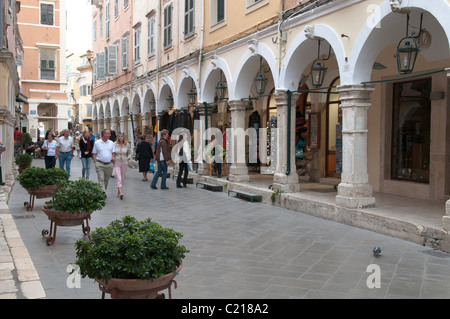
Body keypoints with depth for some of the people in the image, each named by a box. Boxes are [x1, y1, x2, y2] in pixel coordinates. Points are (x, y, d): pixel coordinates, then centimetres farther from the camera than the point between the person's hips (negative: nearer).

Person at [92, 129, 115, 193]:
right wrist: (95, 163, -5)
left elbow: (113, 153, 10)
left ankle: (104, 191, 27)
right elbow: (94, 154, 3)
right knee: (101, 179, -9)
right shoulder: (97, 143, 1)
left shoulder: (111, 143, 8)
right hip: (100, 164, -3)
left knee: (106, 180, 12)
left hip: (109, 164, 3)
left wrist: (113, 158, -8)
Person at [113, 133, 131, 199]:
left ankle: (118, 192, 26)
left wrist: (128, 158, -3)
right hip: (116, 163, -2)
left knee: (122, 178, 10)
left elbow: (129, 153, 13)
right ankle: (121, 193, -24)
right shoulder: (115, 144, -4)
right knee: (119, 178, -15)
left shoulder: (127, 145, 0)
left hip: (124, 163, 2)